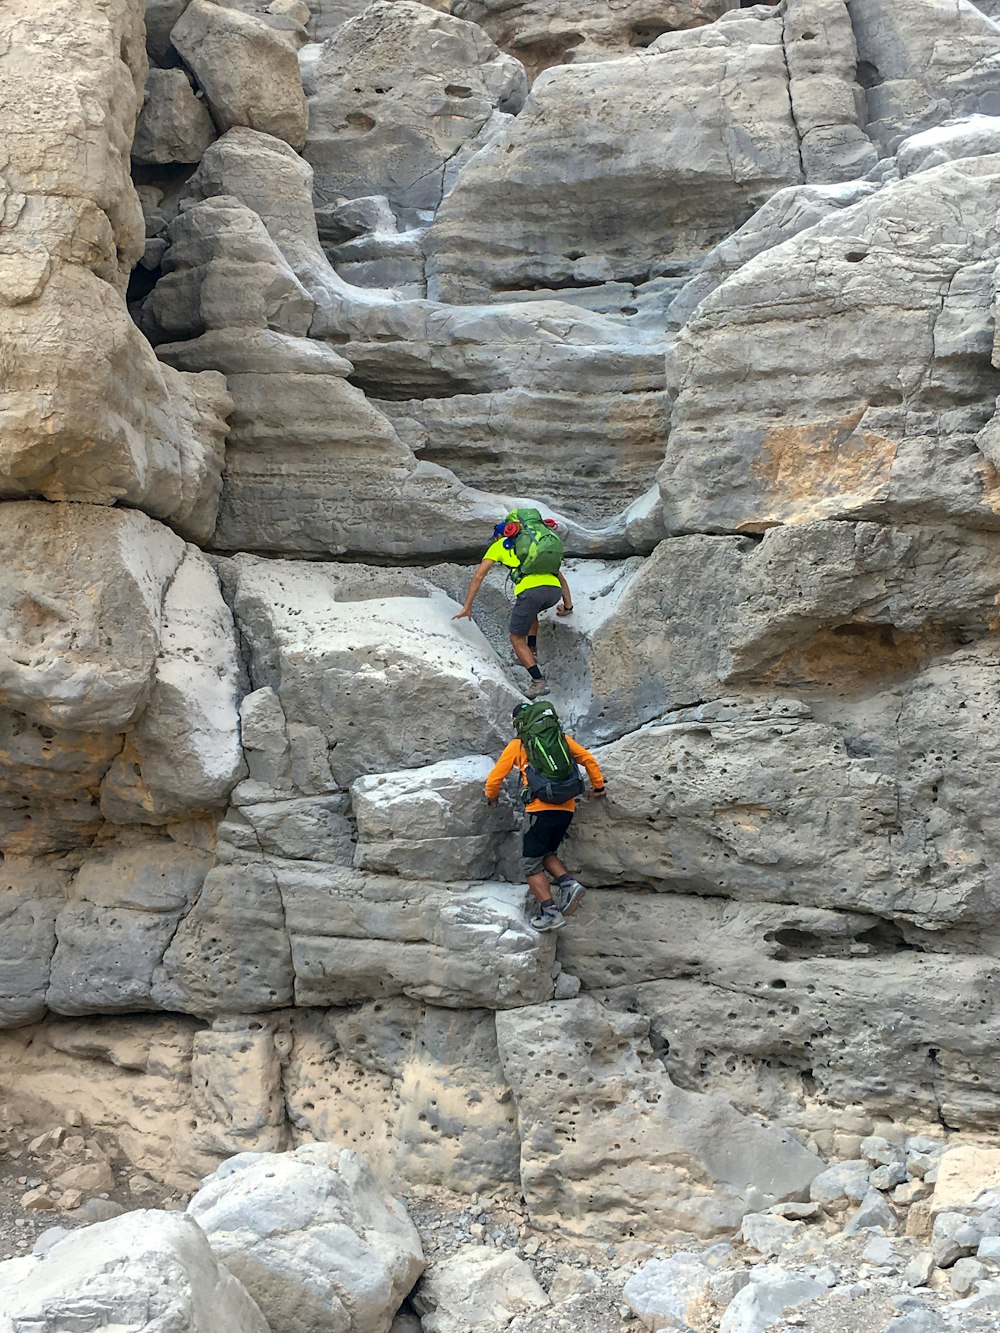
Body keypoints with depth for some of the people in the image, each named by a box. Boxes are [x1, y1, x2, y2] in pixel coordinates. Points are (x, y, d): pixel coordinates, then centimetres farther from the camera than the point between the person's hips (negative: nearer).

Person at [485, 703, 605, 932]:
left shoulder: (517, 745, 6)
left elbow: (495, 777, 7)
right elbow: (588, 759, 19)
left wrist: (491, 796, 26)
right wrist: (598, 785, 30)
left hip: (541, 809, -5)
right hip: (567, 808, 5)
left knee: (531, 863, 3)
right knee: (546, 853, 23)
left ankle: (550, 911, -8)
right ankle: (568, 883, -2)